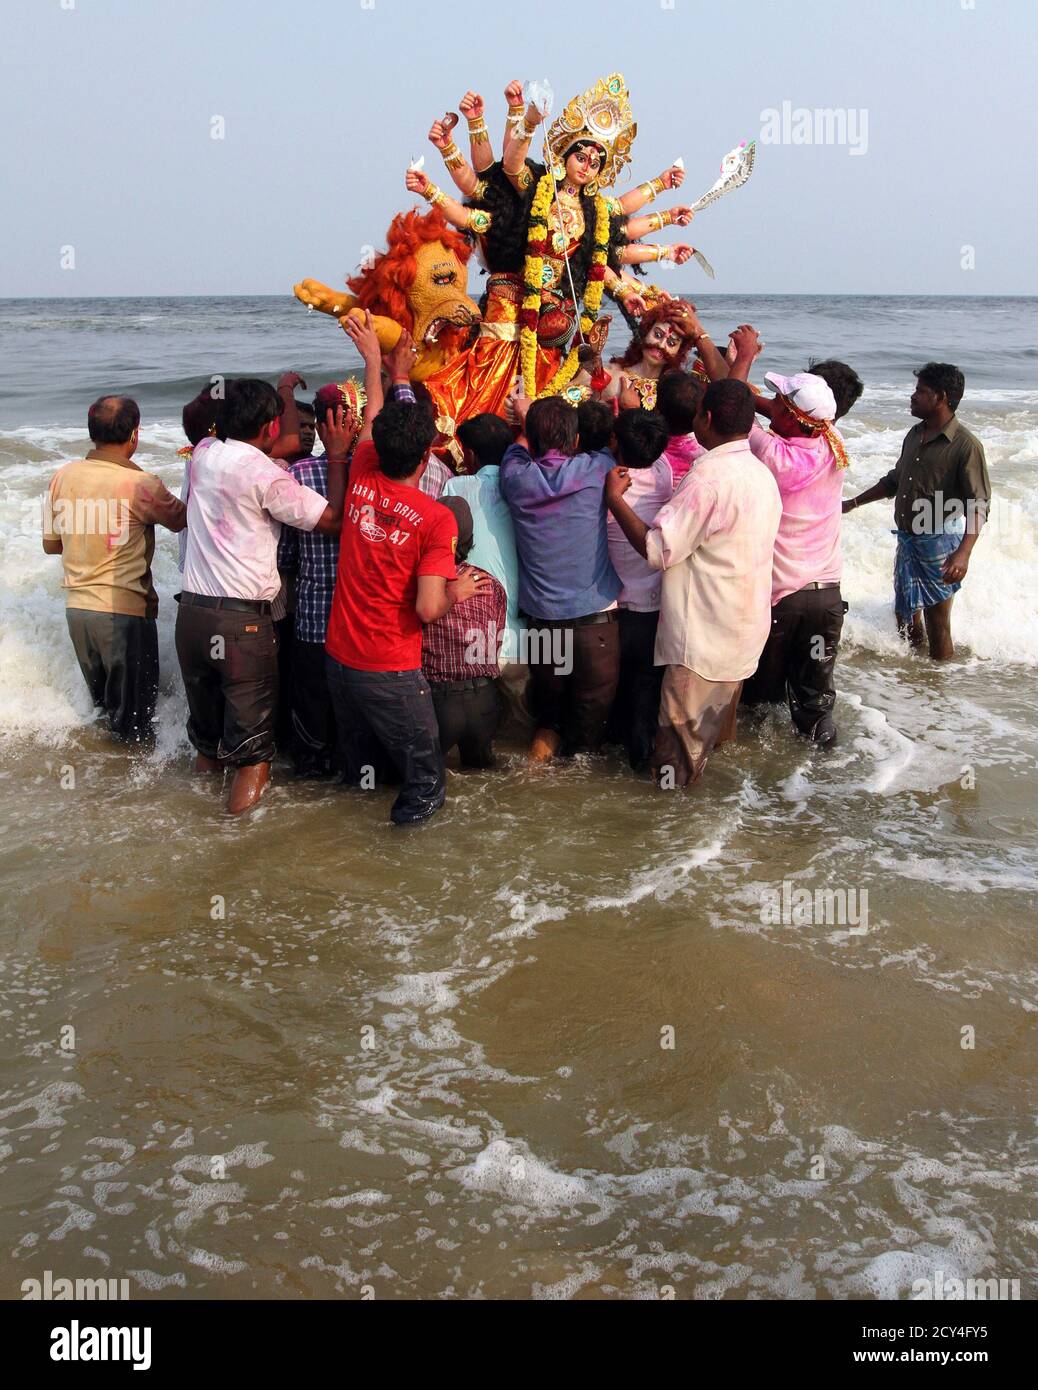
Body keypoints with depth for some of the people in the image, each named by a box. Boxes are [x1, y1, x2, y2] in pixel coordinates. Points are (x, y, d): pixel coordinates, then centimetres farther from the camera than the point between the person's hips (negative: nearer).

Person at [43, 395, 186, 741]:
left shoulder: (64, 476, 1)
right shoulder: (141, 485, -17)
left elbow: (51, 543, 10)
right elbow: (180, 519, 2)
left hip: (77, 606, 6)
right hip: (125, 611, -6)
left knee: (100, 703, 22)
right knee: (132, 719, 8)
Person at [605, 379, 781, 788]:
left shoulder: (710, 477, -22)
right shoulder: (761, 474, 7)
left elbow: (657, 549, -23)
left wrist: (614, 497, -13)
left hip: (703, 638, -9)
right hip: (745, 629, 9)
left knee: (680, 745, 3)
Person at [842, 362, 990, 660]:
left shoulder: (966, 445, -18)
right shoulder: (915, 435, 7)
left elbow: (978, 506, -22)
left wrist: (963, 552, -35)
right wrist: (853, 503, 23)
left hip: (939, 543, -8)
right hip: (907, 539, 8)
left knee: (937, 624, 0)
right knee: (905, 614, 18)